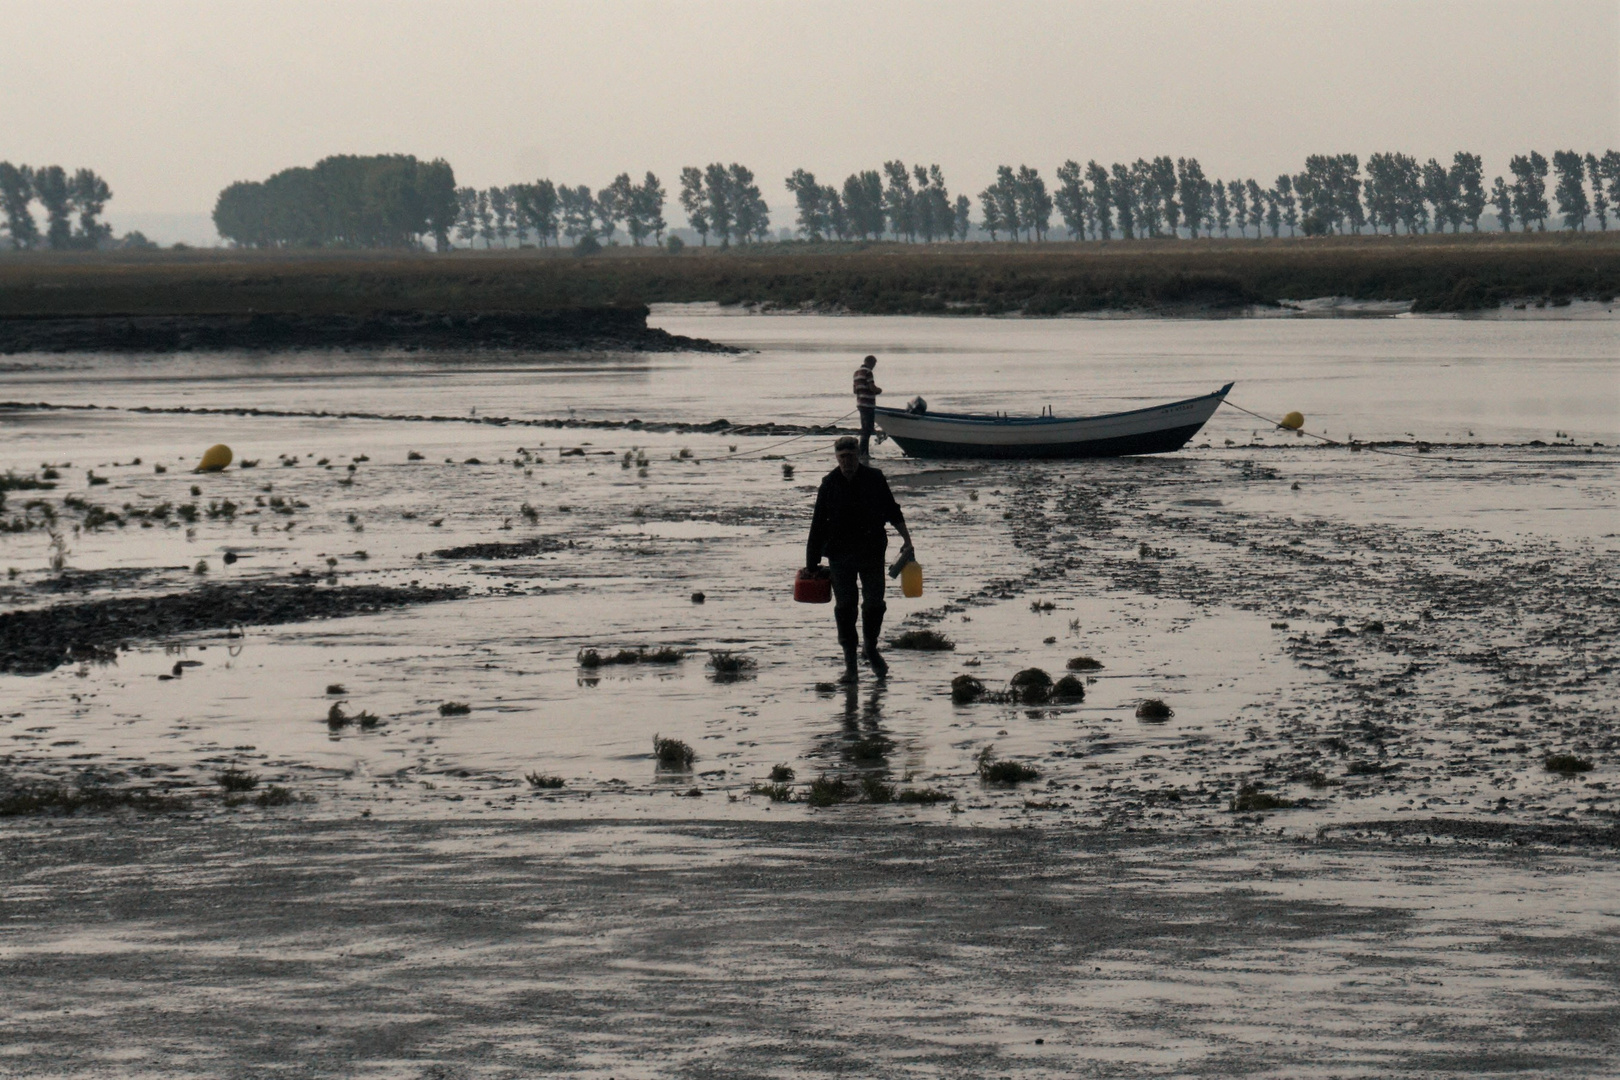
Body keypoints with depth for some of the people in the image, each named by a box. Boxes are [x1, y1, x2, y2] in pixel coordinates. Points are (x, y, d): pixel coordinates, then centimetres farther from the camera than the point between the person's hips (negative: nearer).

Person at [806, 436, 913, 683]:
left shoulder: (874, 479, -2)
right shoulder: (830, 484, 0)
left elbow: (892, 511, 8)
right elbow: (818, 524, 3)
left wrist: (906, 538, -1)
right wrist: (812, 561, 3)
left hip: (872, 553, 0)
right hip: (840, 555, 0)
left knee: (874, 603, 1)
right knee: (844, 607, -1)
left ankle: (871, 649, 27)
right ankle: (850, 665, 6)